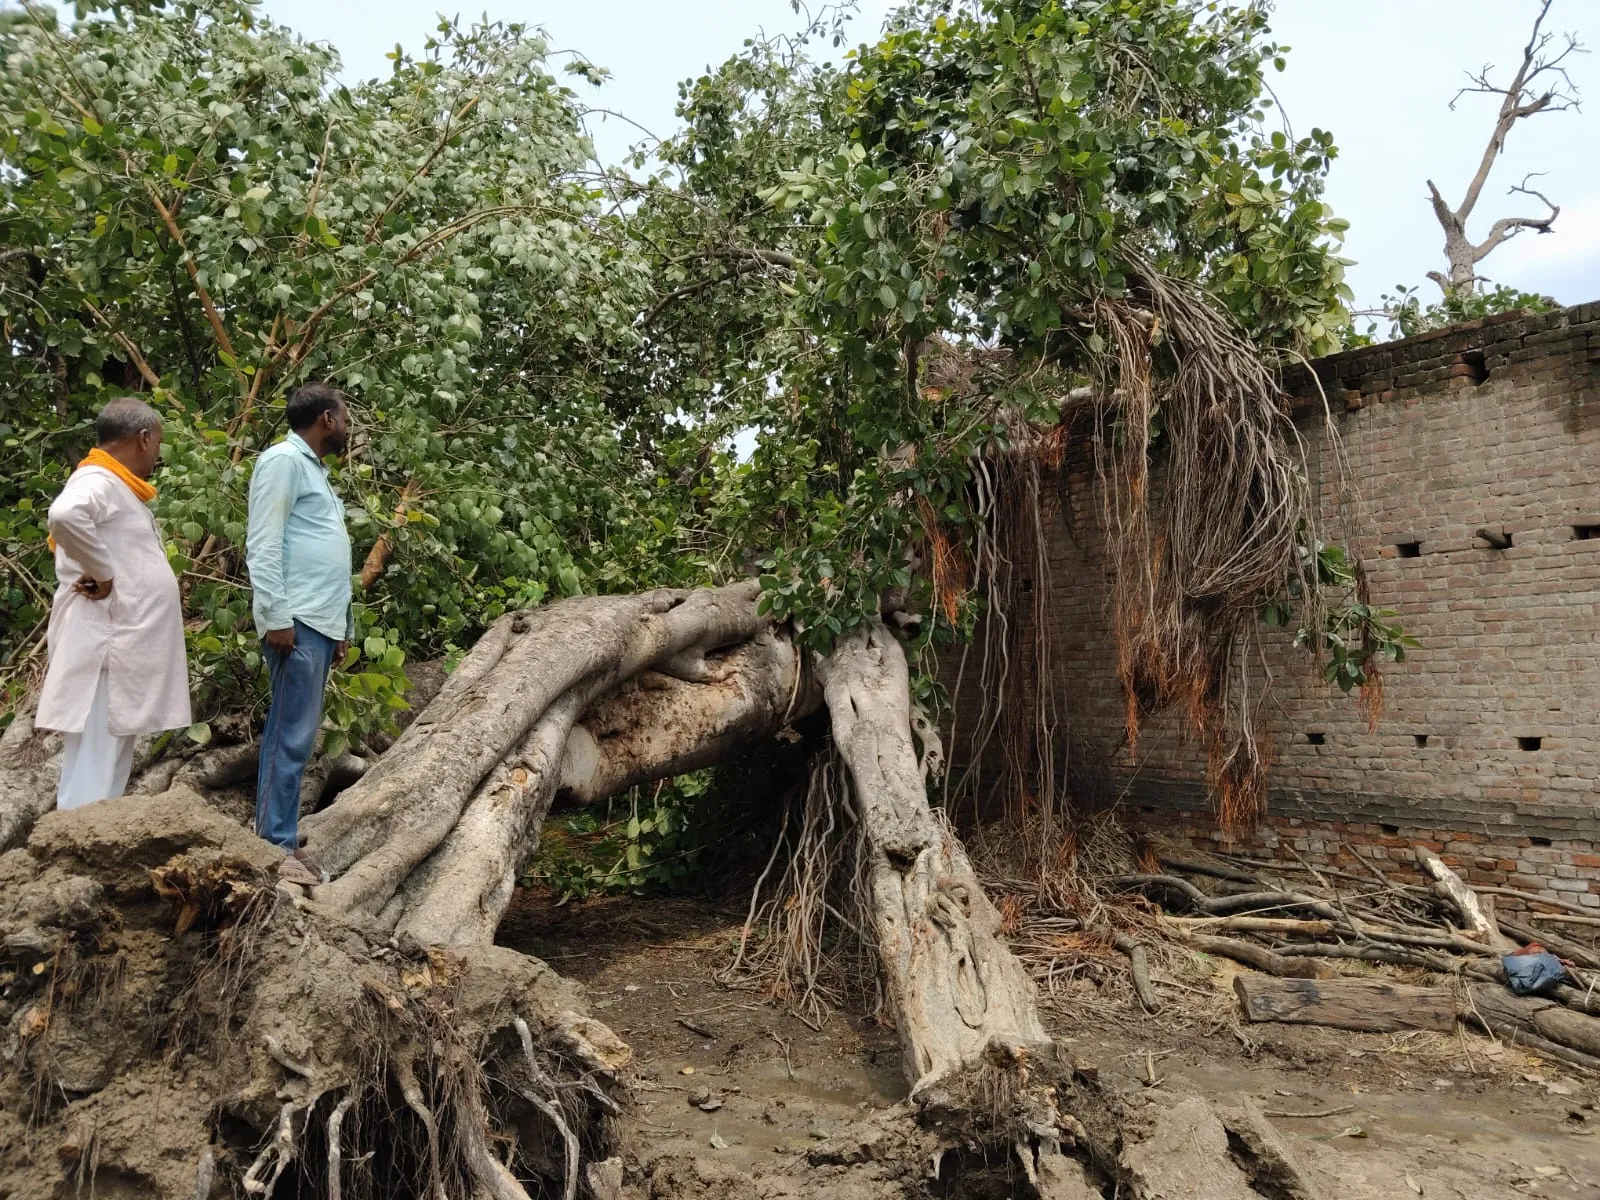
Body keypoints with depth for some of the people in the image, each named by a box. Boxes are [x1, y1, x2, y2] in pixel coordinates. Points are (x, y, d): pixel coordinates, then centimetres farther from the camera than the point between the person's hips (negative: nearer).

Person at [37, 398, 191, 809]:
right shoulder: (98, 481, -12)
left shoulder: (119, 489, 19)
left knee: (110, 771, 14)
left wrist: (163, 591, 11)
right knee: (92, 778, -8)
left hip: (123, 651, 10)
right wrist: (102, 574, -23)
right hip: (104, 651, -10)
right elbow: (64, 515, -34)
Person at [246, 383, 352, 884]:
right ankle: (276, 847, -3)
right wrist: (276, 616, -19)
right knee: (291, 737, -8)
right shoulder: (284, 460, -5)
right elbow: (263, 544, -13)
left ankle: (283, 841, 15)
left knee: (296, 736, 10)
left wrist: (341, 625, 19)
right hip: (297, 621, -9)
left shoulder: (314, 469, 23)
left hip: (320, 622, 9)